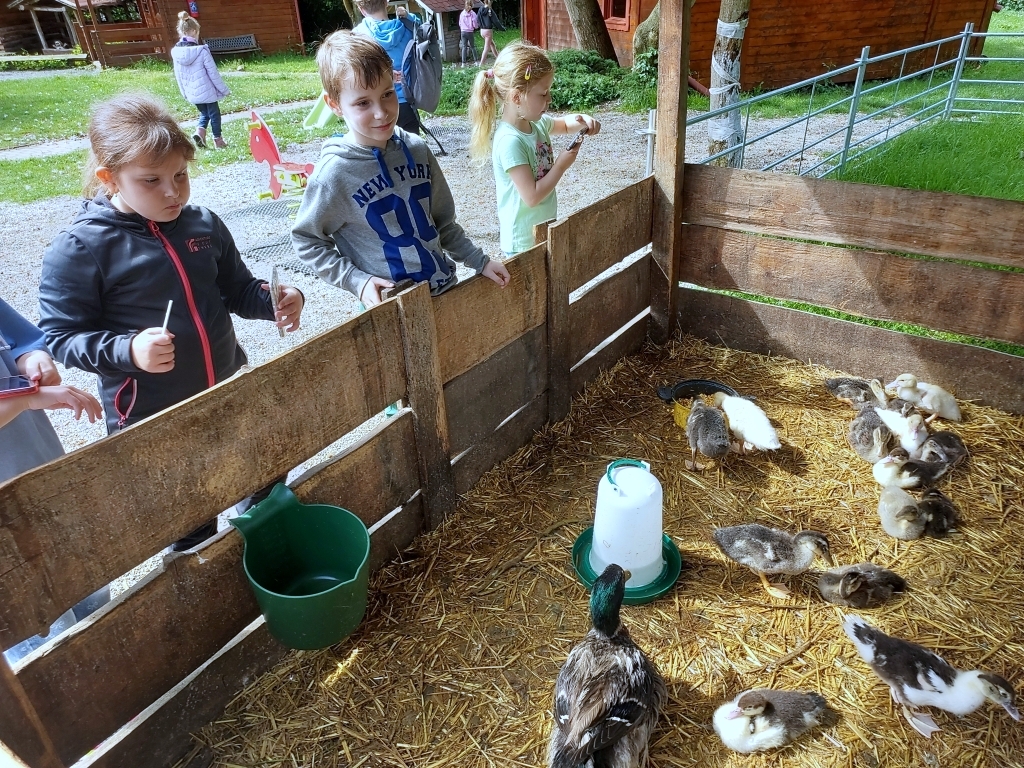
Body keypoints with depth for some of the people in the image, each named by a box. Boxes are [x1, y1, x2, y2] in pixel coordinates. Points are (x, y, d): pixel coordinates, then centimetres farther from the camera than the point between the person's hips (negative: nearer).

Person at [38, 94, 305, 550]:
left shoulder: (203, 225, 0)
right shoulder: (78, 250, -14)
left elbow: (238, 290, 10)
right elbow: (60, 336, -11)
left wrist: (276, 302, -11)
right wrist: (128, 350, -28)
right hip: (150, 422, -5)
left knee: (264, 495, 23)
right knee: (190, 531, 12)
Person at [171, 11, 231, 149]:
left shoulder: (176, 52, -1)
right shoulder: (201, 51, -18)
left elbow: (178, 75, 7)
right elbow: (213, 73, -13)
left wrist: (184, 93, 20)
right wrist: (224, 89, -2)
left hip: (191, 93, 5)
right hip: (206, 91, -5)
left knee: (204, 113, 24)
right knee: (214, 114, 12)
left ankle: (199, 132, 2)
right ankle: (218, 140, 20)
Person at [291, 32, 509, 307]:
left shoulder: (416, 150, -3)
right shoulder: (334, 172, -16)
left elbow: (442, 221, 8)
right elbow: (305, 239, -6)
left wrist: (480, 261, 5)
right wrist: (356, 280, -16)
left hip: (446, 289, 5)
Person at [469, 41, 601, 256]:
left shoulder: (537, 122, -1)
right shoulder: (510, 142, -25)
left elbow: (565, 124, 22)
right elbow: (532, 196, -26)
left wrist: (583, 121, 0)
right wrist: (561, 165, -16)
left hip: (546, 228, 8)